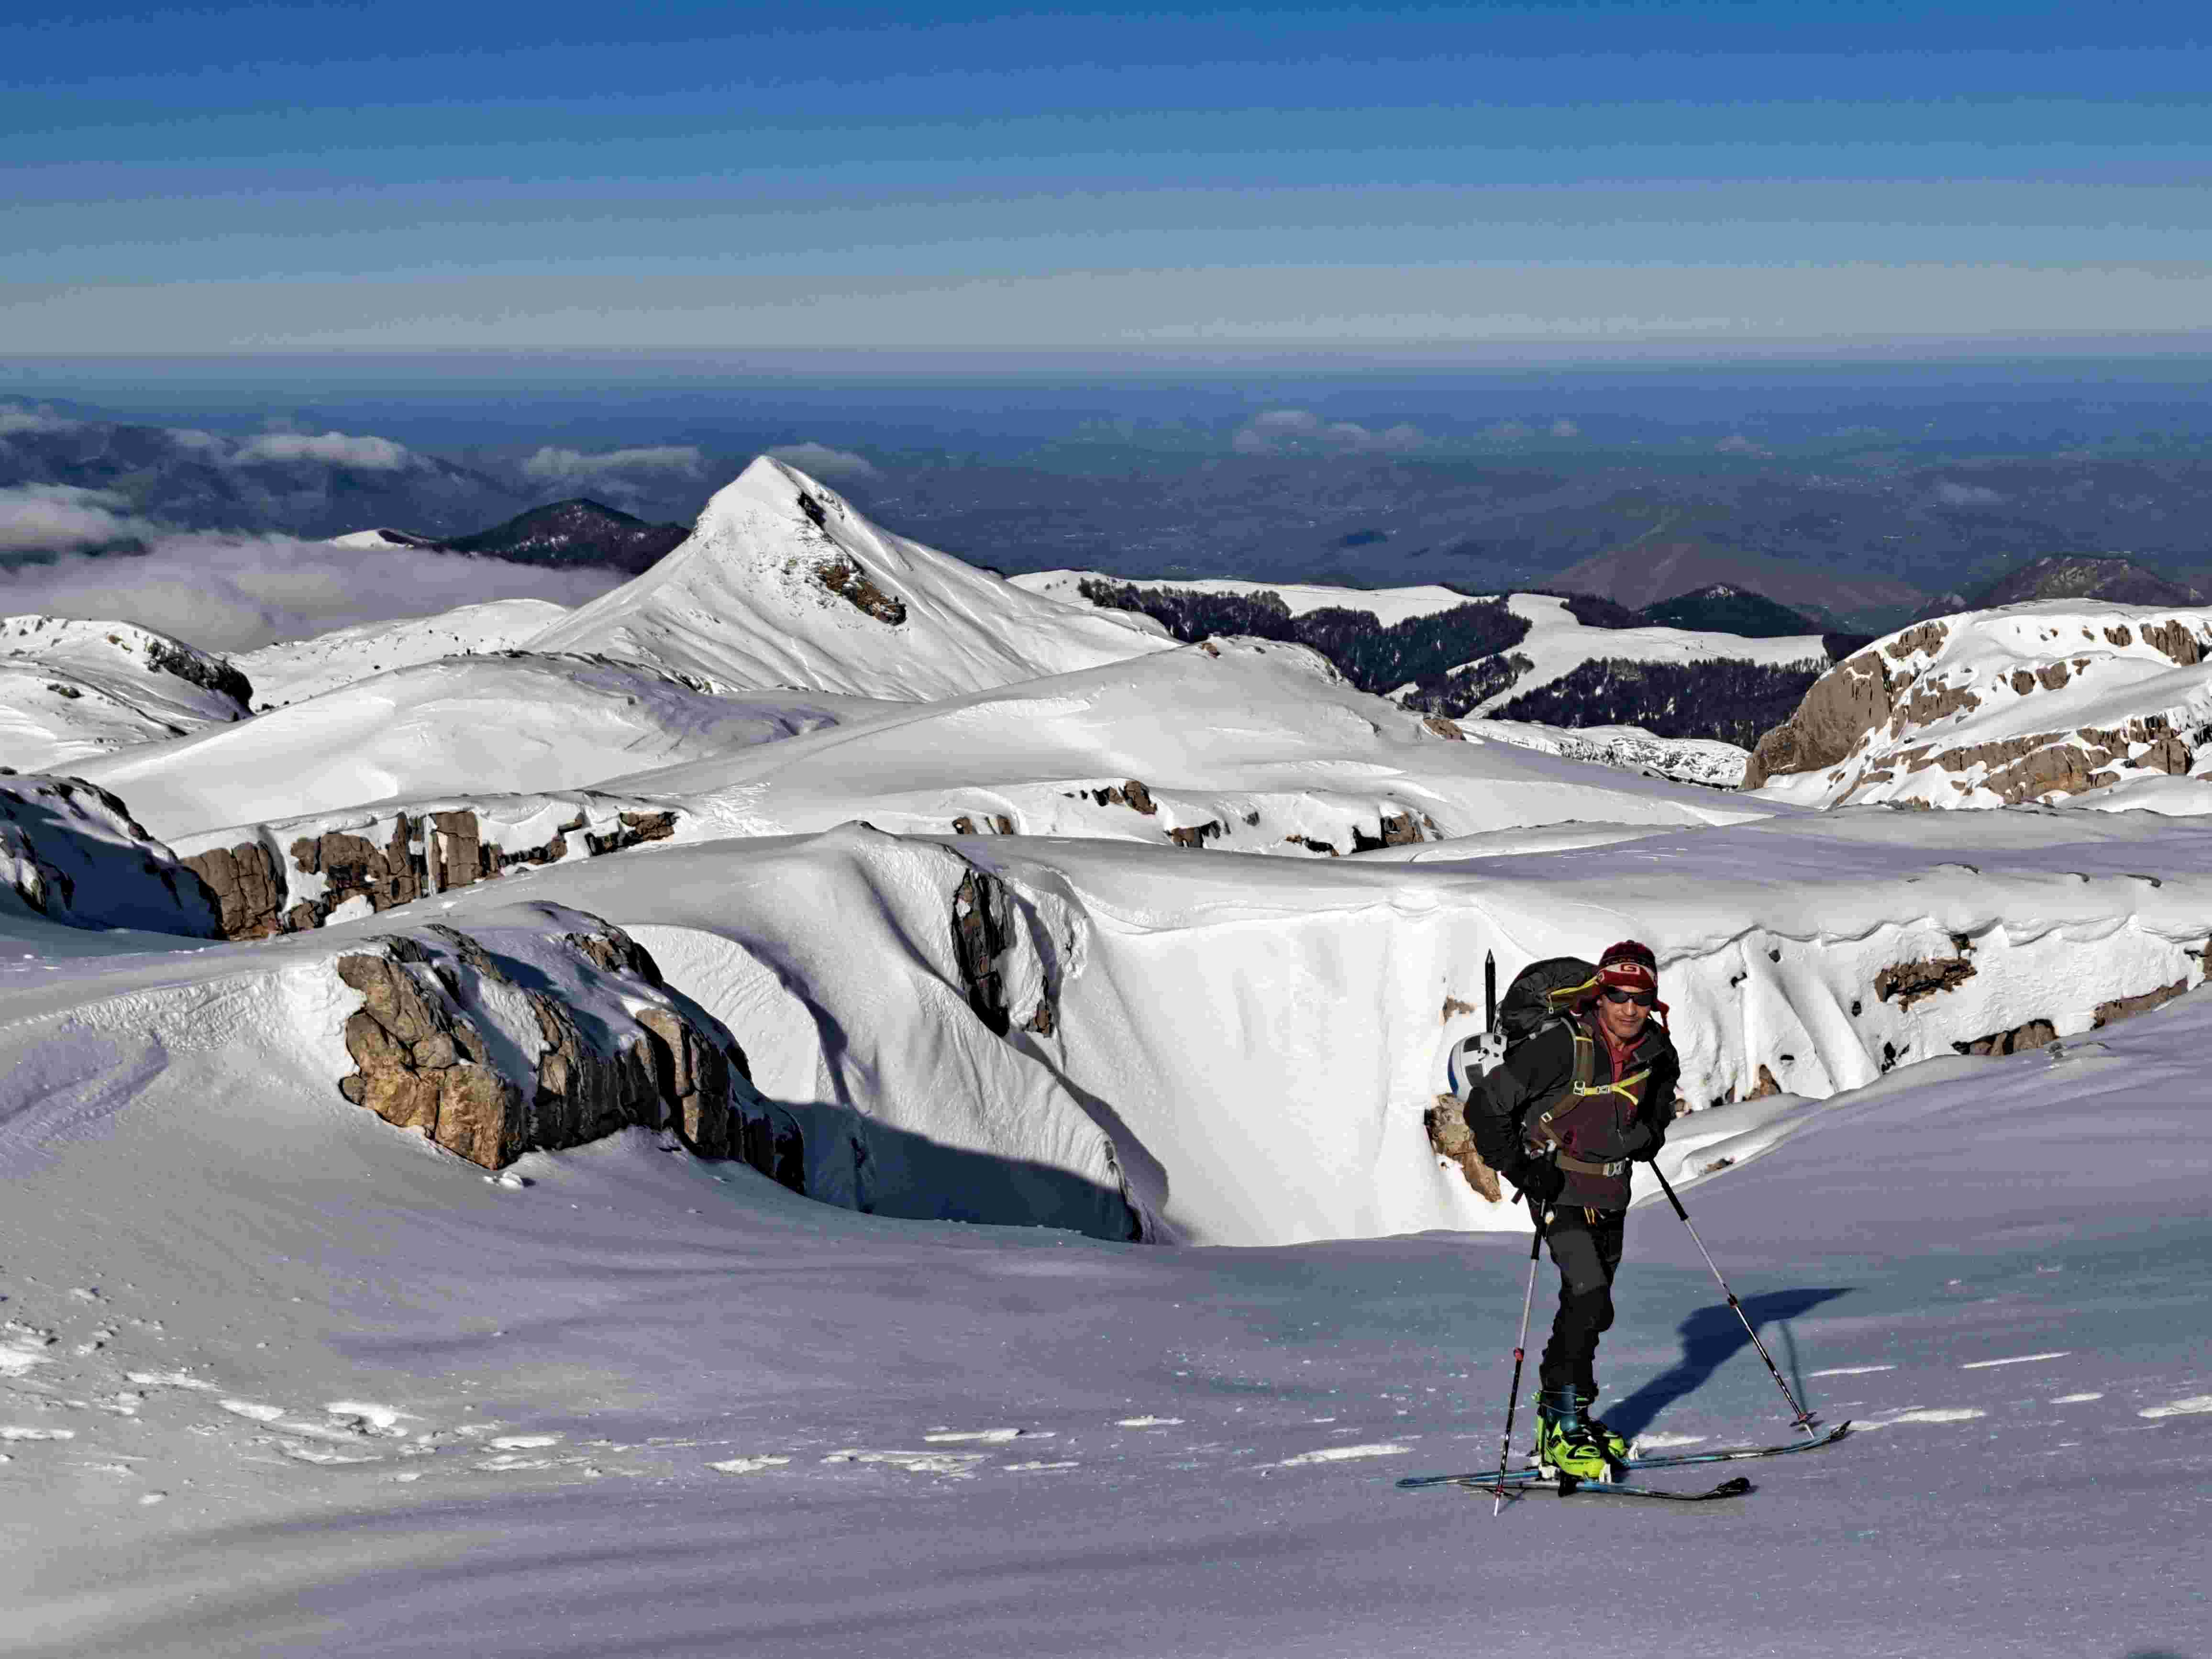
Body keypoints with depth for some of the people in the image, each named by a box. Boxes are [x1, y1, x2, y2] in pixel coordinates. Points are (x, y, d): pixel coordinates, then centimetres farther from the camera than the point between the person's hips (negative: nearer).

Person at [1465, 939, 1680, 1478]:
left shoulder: (1656, 1053, -4)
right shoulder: (1562, 1046, -23)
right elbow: (1487, 1107, -17)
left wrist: (1650, 1136, 3)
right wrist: (1520, 1167, -21)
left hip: (1611, 1194, 7)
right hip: (1559, 1189, -7)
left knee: (1592, 1308, 14)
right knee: (1589, 1298, -19)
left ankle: (1560, 1414, 31)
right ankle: (1565, 1427, -12)